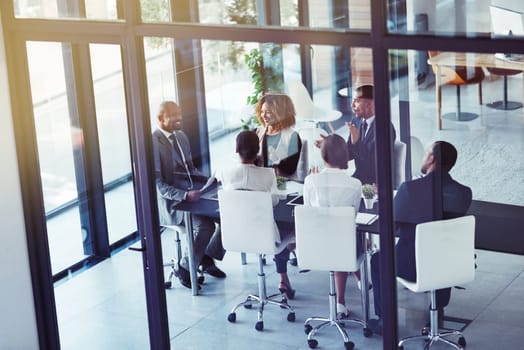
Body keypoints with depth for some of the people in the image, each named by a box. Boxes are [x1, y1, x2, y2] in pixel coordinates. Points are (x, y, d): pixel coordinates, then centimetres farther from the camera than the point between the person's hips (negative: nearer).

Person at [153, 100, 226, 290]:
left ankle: (208, 257, 7)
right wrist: (184, 195, -29)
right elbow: (158, 184, -18)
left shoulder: (181, 136, 12)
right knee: (205, 225, -29)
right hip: (170, 202, -8)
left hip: (191, 193, 8)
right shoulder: (154, 143, -14)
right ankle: (184, 268, -8)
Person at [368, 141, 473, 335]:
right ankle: (439, 311, 45)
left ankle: (385, 320, 27)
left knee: (378, 259, 27)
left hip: (411, 267, -3)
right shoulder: (464, 193, -10)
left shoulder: (410, 188, -21)